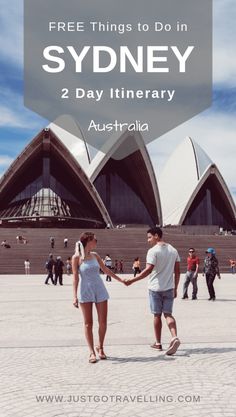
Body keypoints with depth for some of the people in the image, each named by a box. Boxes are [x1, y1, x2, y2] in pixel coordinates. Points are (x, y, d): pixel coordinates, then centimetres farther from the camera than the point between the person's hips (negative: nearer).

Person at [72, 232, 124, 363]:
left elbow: (106, 269, 17)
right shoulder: (77, 257, -7)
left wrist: (120, 280, 22)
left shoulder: (95, 255, 6)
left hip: (100, 290, 4)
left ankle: (100, 347, 23)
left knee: (103, 322, 4)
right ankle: (92, 352, 7)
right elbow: (75, 277, -9)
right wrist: (75, 296, -13)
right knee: (88, 323, 0)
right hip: (85, 292, -4)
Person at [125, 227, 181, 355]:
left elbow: (148, 270, -22)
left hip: (155, 288, -5)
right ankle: (174, 337, -15)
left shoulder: (153, 251, -12)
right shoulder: (173, 250, 8)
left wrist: (132, 280, -20)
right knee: (168, 314, 7)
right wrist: (175, 288, 15)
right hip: (169, 288, 5)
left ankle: (158, 343, 17)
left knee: (157, 315, 8)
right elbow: (177, 271, 8)